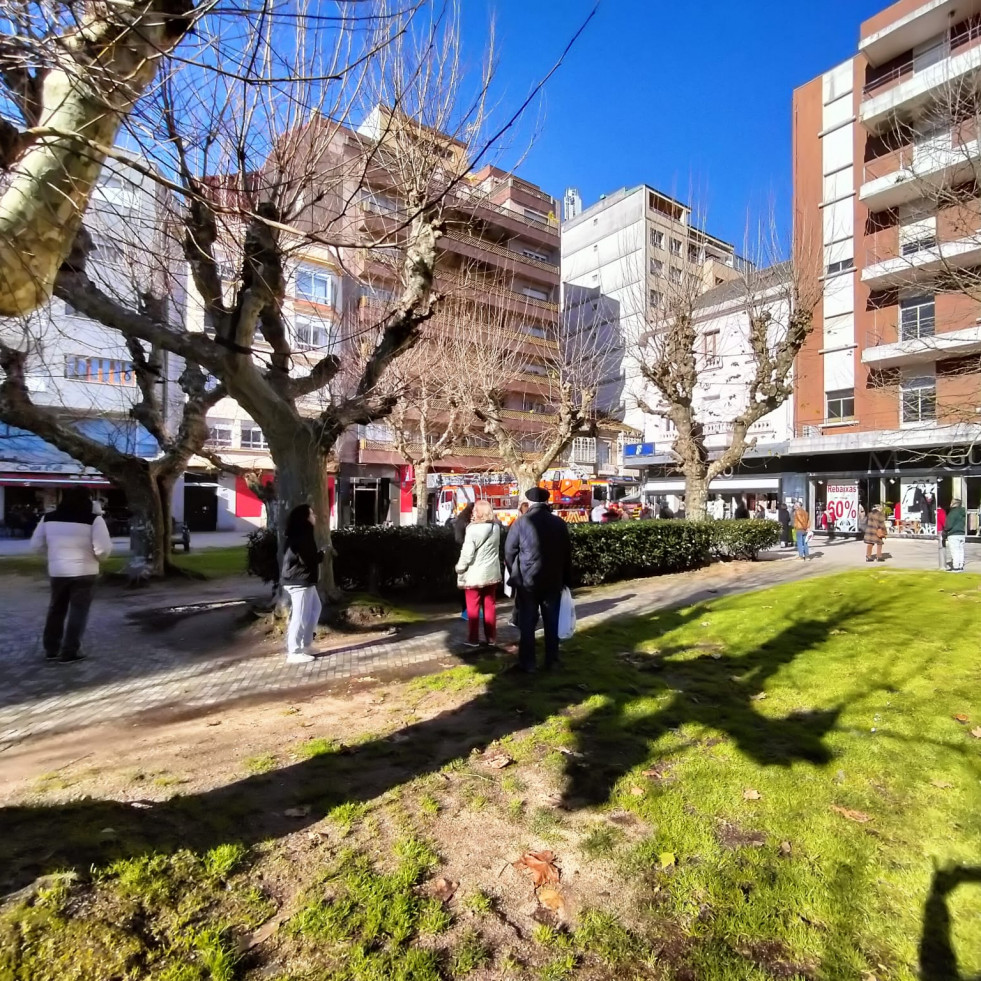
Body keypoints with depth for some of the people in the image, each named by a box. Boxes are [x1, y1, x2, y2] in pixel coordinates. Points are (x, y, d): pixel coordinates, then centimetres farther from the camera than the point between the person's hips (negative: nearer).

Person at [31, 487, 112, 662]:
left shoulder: (48, 518, 4)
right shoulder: (94, 519, -12)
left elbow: (36, 545, 10)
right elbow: (103, 549, -18)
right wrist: (99, 558, 3)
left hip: (57, 571, 5)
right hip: (84, 572, -4)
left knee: (56, 609, 19)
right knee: (78, 611, 5)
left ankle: (51, 648, 28)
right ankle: (70, 652, 6)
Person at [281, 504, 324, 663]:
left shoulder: (302, 534, 15)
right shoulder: (301, 535, -18)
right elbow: (307, 559, -23)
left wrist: (318, 554, 3)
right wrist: (321, 554, -7)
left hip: (304, 580, 11)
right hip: (299, 582, -11)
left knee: (315, 609, 20)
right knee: (300, 617, -5)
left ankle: (305, 645, 27)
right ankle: (294, 653, 4)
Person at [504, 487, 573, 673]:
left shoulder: (520, 523, -8)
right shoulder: (560, 523, 1)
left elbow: (509, 552, -3)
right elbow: (567, 553, 5)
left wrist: (515, 575, 11)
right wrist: (566, 579, 12)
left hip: (527, 581, -2)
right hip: (553, 581, 2)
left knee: (527, 624, 7)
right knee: (552, 623, 12)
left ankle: (527, 663, 13)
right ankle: (552, 661, 20)